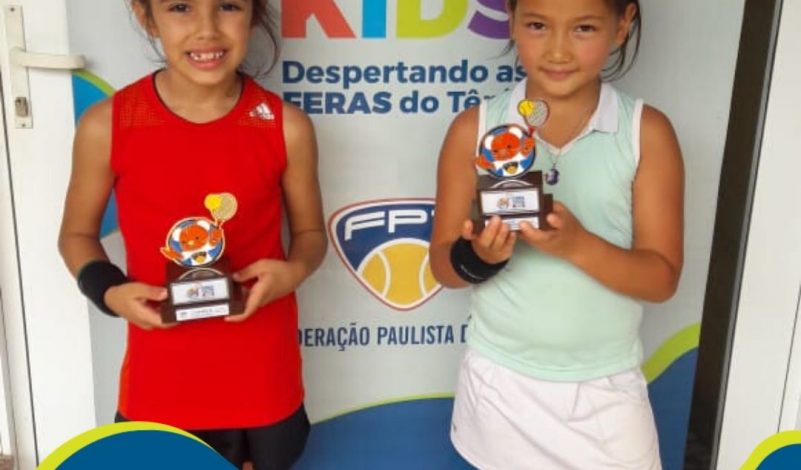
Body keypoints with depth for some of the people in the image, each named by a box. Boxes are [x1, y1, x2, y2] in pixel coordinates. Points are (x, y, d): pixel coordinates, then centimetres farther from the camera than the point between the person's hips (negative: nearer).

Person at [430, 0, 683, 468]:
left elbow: (662, 279, -9)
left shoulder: (647, 132, -8)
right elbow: (443, 265, -2)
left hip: (605, 390, 0)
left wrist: (577, 244, -26)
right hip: (501, 384, 1)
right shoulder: (474, 129, -6)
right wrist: (479, 256, -24)